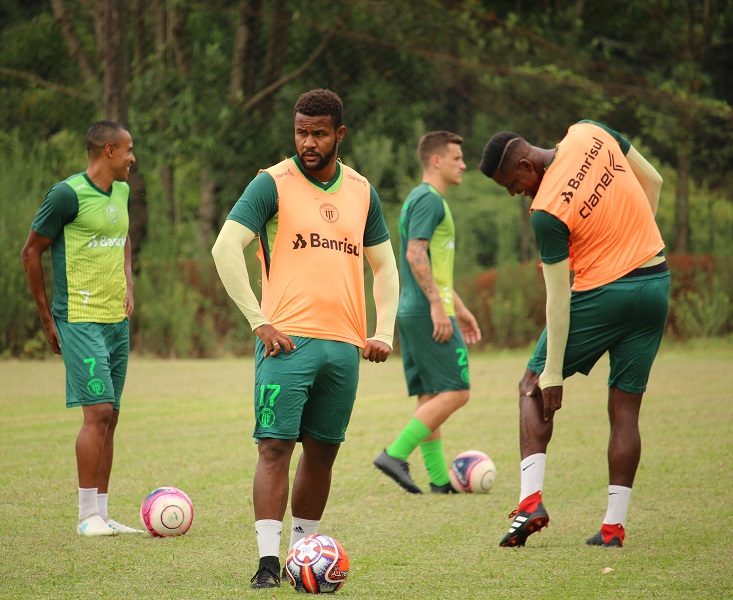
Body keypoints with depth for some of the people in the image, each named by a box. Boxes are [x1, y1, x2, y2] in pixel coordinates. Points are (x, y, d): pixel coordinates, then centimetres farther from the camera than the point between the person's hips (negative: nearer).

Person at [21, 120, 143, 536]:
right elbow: (32, 251, -5)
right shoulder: (68, 194, -12)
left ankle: (102, 514, 11)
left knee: (110, 416, 7)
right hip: (81, 320, -8)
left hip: (117, 321, 8)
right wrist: (48, 318, -3)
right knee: (98, 411, -14)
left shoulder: (122, 192, 12)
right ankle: (88, 515, -8)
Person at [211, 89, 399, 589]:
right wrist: (259, 322, -13)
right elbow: (226, 248, -9)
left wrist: (384, 333, 8)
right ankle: (269, 560, -13)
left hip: (345, 344, 5)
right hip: (288, 339, -4)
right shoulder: (273, 184, -2)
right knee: (275, 446, -11)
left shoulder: (361, 190, 13)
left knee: (322, 451, 9)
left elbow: (385, 265, 21)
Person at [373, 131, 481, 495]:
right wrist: (437, 305, -24)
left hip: (412, 313, 10)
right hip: (427, 313, -10)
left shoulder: (422, 199, 22)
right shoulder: (429, 199, -10)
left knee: (430, 396, 8)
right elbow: (416, 254, -21)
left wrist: (460, 309, 29)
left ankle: (439, 479, 7)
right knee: (455, 392, -10)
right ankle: (395, 455, -14)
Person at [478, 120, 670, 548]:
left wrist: (553, 374, -12)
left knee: (533, 388, 9)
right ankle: (615, 525, 5)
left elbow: (559, 297, -17)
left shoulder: (547, 212, -19)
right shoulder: (589, 134, -3)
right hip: (657, 281, 6)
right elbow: (653, 182, 11)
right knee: (625, 408, 9)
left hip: (602, 292, -6)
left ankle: (531, 500, -5)